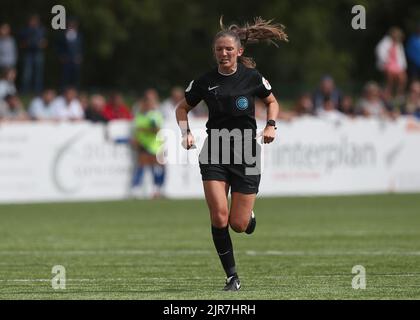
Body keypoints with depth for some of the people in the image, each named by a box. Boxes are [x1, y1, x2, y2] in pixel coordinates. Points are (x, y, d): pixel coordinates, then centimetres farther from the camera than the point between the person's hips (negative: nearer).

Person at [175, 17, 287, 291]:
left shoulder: (252, 78, -2)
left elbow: (272, 102, 15)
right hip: (215, 155, 1)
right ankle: (232, 276, 0)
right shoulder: (205, 82, 0)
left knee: (238, 224, -2)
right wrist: (186, 131, -4)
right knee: (219, 217, -14)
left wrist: (271, 125, -2)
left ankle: (249, 216, 37)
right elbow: (183, 108, 14)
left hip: (246, 155, -1)